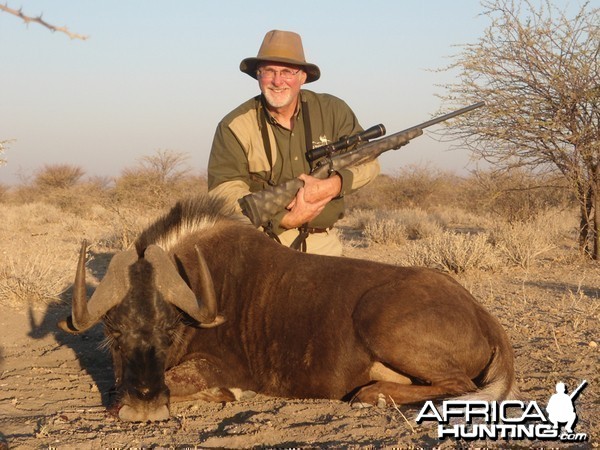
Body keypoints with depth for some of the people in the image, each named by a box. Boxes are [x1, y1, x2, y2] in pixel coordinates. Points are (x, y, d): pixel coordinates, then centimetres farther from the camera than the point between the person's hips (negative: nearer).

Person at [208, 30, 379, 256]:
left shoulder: (333, 112, 5)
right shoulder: (234, 126, -4)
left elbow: (367, 161, 3)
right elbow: (224, 191, -12)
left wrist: (331, 186, -19)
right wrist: (285, 218, -23)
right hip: (260, 247, -3)